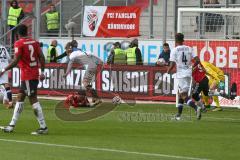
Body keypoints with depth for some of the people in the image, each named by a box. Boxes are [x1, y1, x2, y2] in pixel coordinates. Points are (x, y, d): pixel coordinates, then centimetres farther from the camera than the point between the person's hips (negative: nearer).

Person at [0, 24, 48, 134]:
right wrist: (42, 72, 13)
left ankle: (43, 127, -7)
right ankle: (12, 125, 19)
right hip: (35, 75, 8)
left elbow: (16, 61, -18)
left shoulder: (18, 44, -11)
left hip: (27, 76, -8)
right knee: (20, 98, 15)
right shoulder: (34, 42, 8)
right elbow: (41, 57, 6)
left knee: (33, 100, -5)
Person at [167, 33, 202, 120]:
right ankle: (178, 114, 21)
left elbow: (172, 65, -12)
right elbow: (197, 60, 4)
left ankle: (196, 108, -33)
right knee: (181, 93, 18)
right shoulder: (189, 49, 8)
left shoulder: (174, 50, -6)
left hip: (181, 74, -6)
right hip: (189, 74, 6)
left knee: (184, 95, -10)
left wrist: (167, 72, 7)